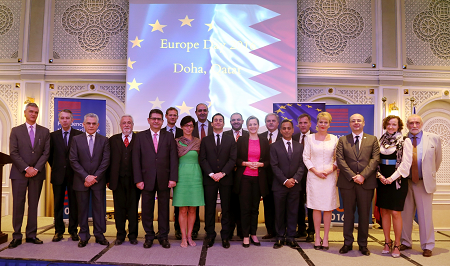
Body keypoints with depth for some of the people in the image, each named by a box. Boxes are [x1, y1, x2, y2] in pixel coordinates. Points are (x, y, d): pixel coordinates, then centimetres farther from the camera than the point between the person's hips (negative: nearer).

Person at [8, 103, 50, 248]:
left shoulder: (44, 131, 9)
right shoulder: (16, 131, 6)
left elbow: (46, 152, 3)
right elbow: (13, 153, -2)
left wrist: (35, 169, -9)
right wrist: (26, 168, -12)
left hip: (37, 173, 1)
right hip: (19, 173, -1)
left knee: (33, 205, 6)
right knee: (18, 205, 1)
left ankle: (31, 235, 12)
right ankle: (17, 236, 8)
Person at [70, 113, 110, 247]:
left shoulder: (104, 140, 4)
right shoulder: (76, 139, 4)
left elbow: (106, 161, -2)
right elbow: (73, 160, -2)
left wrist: (95, 177, -11)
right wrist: (86, 177, -11)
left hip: (98, 180, 0)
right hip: (81, 180, 0)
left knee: (99, 207, 5)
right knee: (82, 209, 7)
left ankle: (99, 235, 16)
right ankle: (84, 236, 18)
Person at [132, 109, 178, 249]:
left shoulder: (169, 137, 8)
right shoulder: (140, 136, 6)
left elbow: (173, 158, 3)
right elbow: (136, 159, 1)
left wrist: (173, 178, -6)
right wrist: (138, 179, -6)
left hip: (164, 179, 0)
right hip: (147, 179, 0)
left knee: (164, 208, 7)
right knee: (147, 209, 7)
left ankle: (163, 236, 20)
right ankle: (149, 236, 22)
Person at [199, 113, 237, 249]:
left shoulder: (230, 140, 9)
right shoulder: (205, 140, 10)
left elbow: (233, 159, 0)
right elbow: (203, 159, 3)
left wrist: (222, 173, -11)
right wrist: (211, 174, -10)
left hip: (226, 179, 0)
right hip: (209, 179, 0)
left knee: (226, 208, 4)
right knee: (209, 208, 3)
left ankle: (225, 236, 13)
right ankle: (210, 235, 14)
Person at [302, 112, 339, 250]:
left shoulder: (334, 139, 6)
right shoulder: (310, 138, 4)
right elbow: (306, 157, 2)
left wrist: (331, 169, -9)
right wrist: (315, 171, -8)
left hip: (330, 176, 1)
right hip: (314, 176, -1)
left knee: (328, 208, 4)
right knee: (316, 207, 4)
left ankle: (325, 238, 14)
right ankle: (317, 237, 15)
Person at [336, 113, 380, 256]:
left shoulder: (372, 140, 9)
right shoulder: (342, 140, 9)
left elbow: (375, 159, -2)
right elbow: (340, 159, -1)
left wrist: (363, 175, -13)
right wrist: (352, 176, -12)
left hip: (366, 182, 0)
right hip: (347, 182, 0)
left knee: (364, 214, 8)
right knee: (348, 214, 8)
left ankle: (363, 244, 20)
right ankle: (347, 243, 18)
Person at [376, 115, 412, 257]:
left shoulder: (405, 141, -3)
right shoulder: (381, 141, 9)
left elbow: (406, 163, -8)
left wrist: (392, 177, -14)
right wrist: (379, 175, -5)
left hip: (397, 180, -4)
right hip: (383, 180, 4)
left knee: (395, 212, -4)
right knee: (384, 211, 7)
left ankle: (397, 245, 11)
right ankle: (387, 242, 20)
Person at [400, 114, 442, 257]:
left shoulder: (433, 138, 1)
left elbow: (438, 159, 13)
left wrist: (430, 174, 16)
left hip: (424, 183, -1)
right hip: (405, 182, 1)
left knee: (425, 215, 4)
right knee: (405, 214, 11)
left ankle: (427, 246, 19)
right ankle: (406, 242, 26)